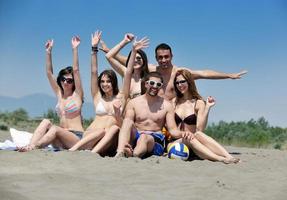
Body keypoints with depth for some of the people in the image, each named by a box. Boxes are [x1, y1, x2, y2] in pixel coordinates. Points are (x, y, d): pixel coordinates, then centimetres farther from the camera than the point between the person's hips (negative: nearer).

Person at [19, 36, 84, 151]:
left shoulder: (77, 94, 2)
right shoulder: (59, 94, 15)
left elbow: (76, 70, -8)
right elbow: (49, 73, 11)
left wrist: (75, 49, -12)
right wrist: (48, 52, 7)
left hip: (77, 138, -5)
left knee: (55, 129, -32)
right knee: (46, 122, -22)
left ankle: (34, 147, -49)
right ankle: (30, 145, -42)